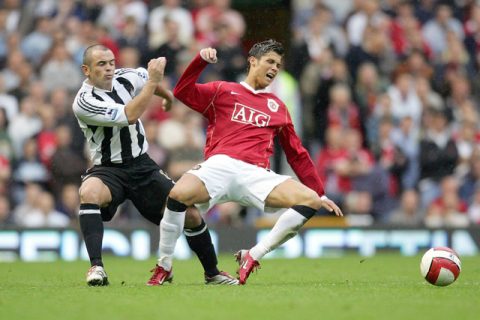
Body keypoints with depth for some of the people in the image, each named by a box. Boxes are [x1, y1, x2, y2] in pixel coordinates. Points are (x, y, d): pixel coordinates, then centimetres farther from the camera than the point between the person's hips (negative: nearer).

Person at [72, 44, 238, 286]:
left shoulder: (125, 77, -2)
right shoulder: (84, 102, -18)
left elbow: (150, 81, 24)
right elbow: (129, 116, -27)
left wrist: (168, 96, 43)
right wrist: (153, 81, -26)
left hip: (142, 166, 5)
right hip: (108, 169, -5)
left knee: (190, 214, -1)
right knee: (88, 193, -39)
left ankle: (212, 274, 21)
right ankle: (96, 267, -39)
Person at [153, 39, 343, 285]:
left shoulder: (277, 107, 28)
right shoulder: (223, 91, 20)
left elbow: (297, 154, 29)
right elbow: (182, 92, 6)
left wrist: (321, 194, 25)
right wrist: (201, 60, -5)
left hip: (256, 174, 3)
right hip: (220, 166, -3)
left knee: (310, 200, -20)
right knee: (179, 194, -34)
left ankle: (252, 257, -10)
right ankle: (165, 266, -11)